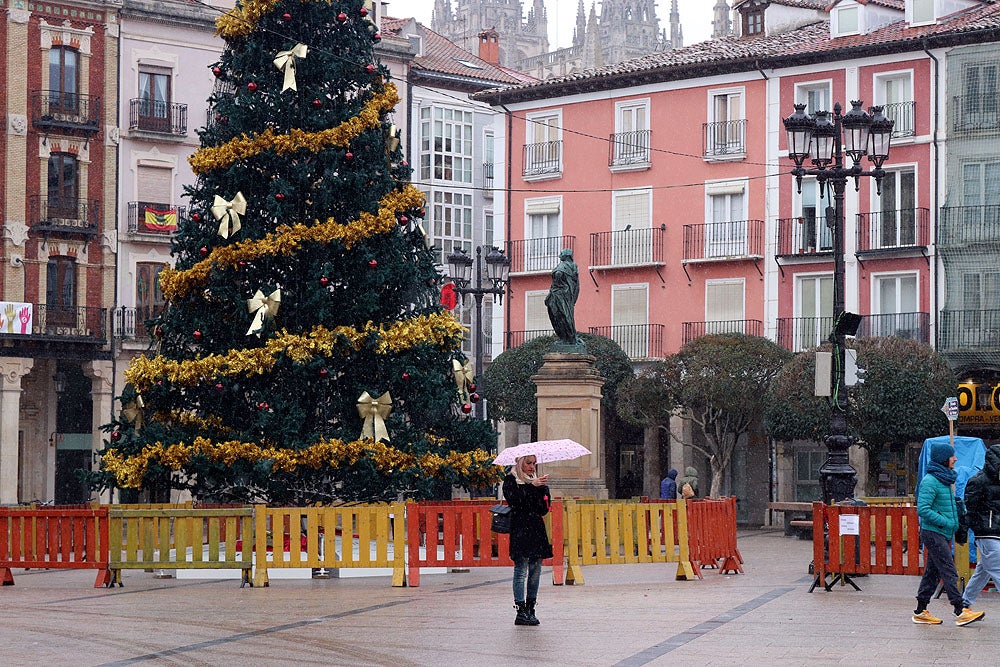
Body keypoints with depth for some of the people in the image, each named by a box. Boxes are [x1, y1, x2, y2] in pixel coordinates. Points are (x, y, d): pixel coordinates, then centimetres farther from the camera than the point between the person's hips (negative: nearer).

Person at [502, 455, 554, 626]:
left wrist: (543, 490, -3)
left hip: (537, 530, 6)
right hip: (520, 531, -6)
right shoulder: (511, 480, 2)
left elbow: (543, 510, 14)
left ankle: (530, 610, 11)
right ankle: (521, 612, -8)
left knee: (535, 572, 6)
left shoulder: (535, 480, 18)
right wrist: (532, 486, -20)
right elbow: (513, 498, -17)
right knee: (521, 571, -8)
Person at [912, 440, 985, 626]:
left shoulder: (945, 480, 15)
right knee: (949, 572, -11)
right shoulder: (930, 481, -16)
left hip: (942, 534, 10)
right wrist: (946, 522, -20)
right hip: (933, 533, -10)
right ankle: (960, 612, -11)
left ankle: (920, 612, 15)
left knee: (932, 572, 11)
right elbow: (923, 510, -22)